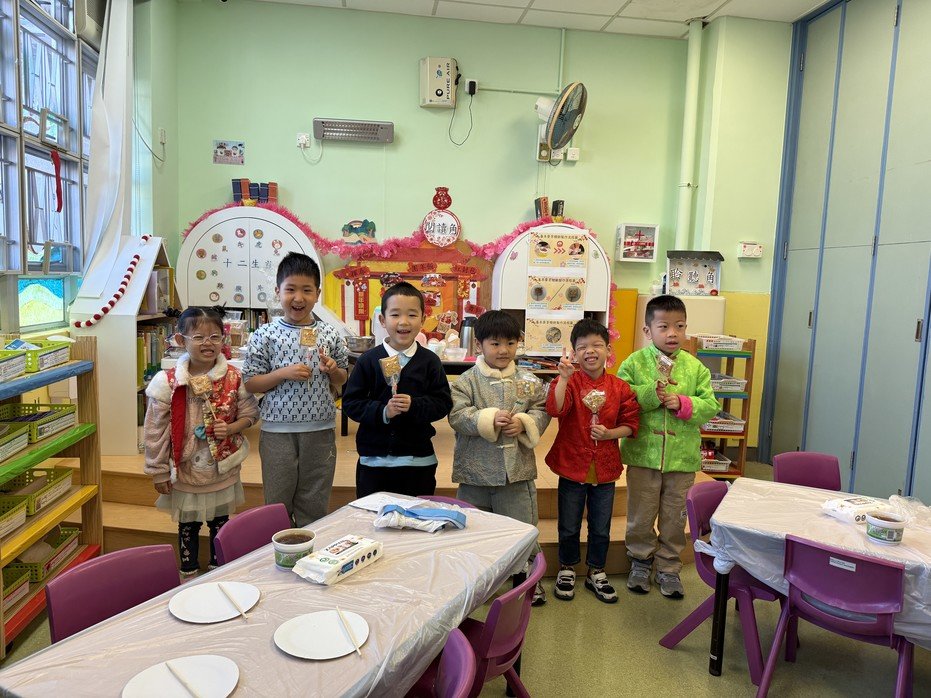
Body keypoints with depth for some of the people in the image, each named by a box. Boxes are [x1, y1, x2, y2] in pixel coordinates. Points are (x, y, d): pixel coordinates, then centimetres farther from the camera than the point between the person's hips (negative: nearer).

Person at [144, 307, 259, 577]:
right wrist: (159, 472, -4)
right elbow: (156, 431, -8)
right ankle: (189, 575, 38)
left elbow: (250, 412, 3)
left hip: (223, 469, 1)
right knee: (188, 525, 17)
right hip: (186, 472, -1)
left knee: (220, 524, 18)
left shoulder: (233, 377, -9)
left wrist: (230, 428, -18)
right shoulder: (168, 382, -14)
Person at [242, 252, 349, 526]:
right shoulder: (265, 335, -5)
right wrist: (283, 373, -17)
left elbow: (342, 381, 11)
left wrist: (333, 370, -11)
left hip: (320, 429, 2)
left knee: (314, 504, 14)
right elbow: (250, 383, -3)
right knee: (277, 501, 12)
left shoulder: (330, 335, 1)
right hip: (278, 431, -1)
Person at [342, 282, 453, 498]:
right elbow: (350, 403, -4)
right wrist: (382, 411, -18)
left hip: (418, 461, 0)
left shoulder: (430, 361, -2)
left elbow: (443, 403, -4)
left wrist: (414, 405, -20)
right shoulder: (368, 360, -3)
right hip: (374, 460, 0)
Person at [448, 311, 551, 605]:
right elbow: (457, 414, -13)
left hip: (517, 469, 1)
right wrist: (489, 419, -24)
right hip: (476, 469, 0)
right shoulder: (467, 380, -6)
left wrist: (524, 423, -15)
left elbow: (542, 410, 3)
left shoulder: (528, 381, 1)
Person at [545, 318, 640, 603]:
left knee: (601, 528, 16)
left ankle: (596, 572, 36)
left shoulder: (620, 387, -3)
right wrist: (564, 376, -35)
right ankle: (567, 569, 34)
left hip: (605, 468, 2)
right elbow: (556, 409, -28)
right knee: (569, 526, 13)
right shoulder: (569, 382, -10)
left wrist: (610, 434, -17)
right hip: (572, 465, -2)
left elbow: (630, 424, 1)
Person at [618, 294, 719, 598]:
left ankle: (669, 568, 32)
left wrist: (682, 404, -19)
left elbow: (710, 405, -3)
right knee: (640, 516, 13)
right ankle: (641, 561, 34)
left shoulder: (696, 367, 0)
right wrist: (651, 394, -23)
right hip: (643, 454, -1)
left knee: (675, 517, 14)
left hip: (682, 457, 2)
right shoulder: (634, 363, -5)